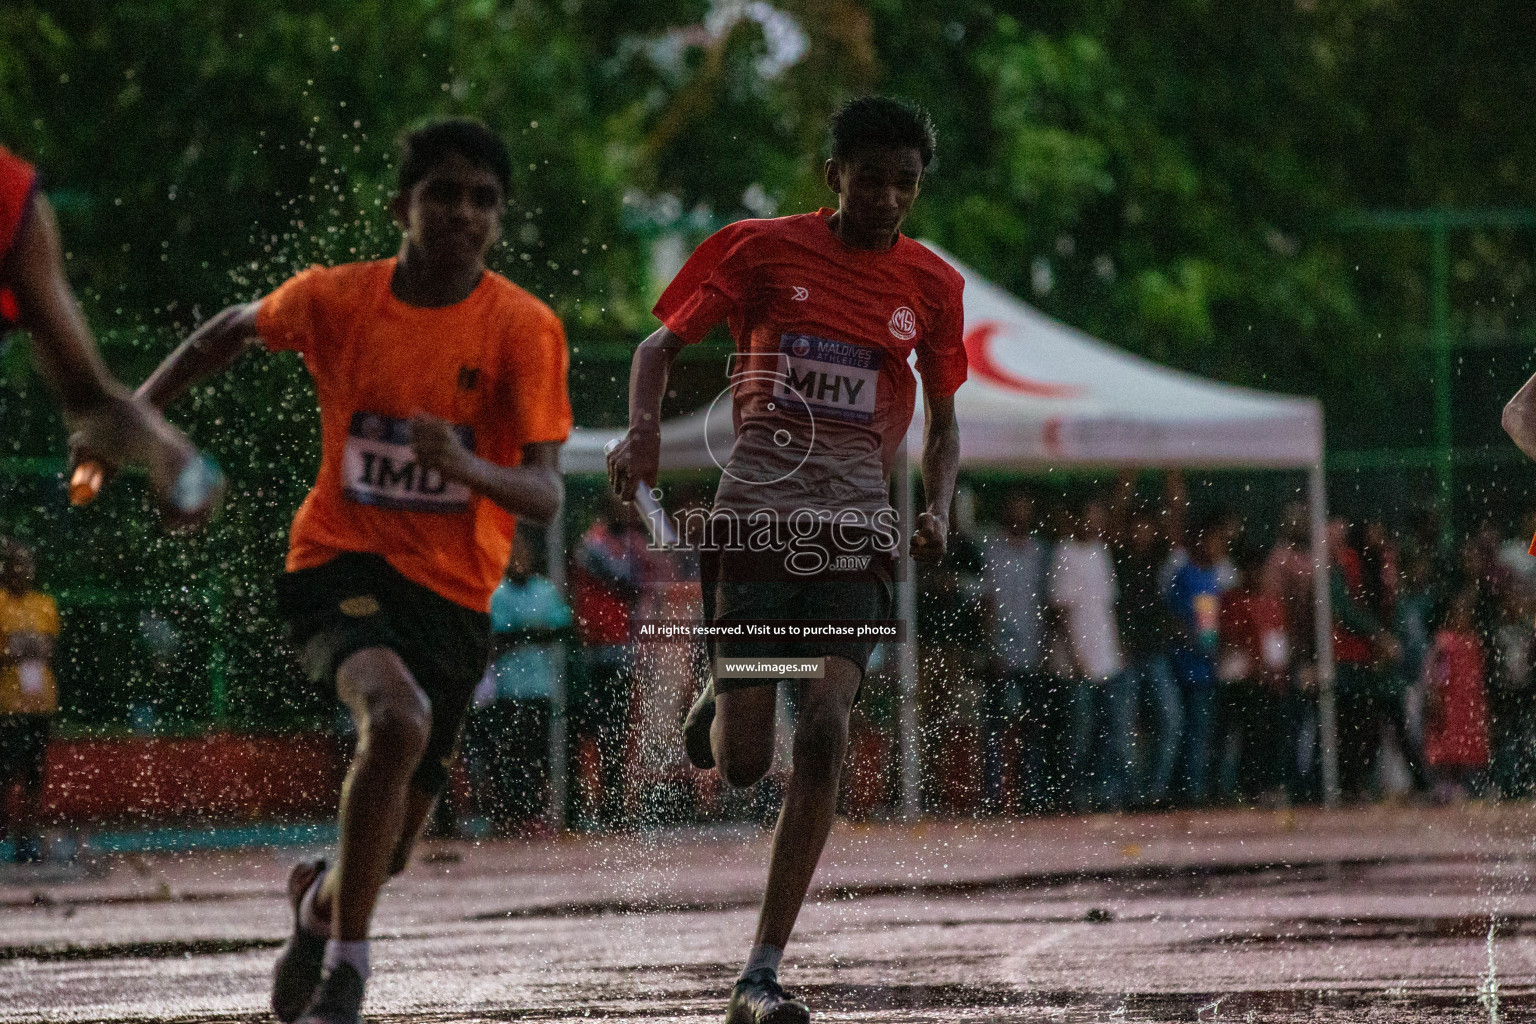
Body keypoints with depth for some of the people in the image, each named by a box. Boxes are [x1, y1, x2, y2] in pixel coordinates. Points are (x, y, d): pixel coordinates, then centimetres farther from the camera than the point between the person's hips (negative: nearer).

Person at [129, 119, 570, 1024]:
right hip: (340, 564, -1)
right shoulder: (336, 298, -5)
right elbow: (235, 331, 18)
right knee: (399, 717, -33)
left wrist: (470, 468, -35)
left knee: (387, 850, 7)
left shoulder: (524, 329, -9)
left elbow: (546, 495, -15)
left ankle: (323, 899, 46)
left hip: (452, 592, 1)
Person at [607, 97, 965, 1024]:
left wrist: (938, 509, -1)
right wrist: (643, 426, -12)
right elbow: (662, 345, 8)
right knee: (741, 763, -7)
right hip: (755, 518, -1)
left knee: (825, 729, -18)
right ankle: (720, 699, 34)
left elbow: (942, 423, 18)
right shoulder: (764, 250, 3)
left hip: (858, 530, 1)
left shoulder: (933, 286, 10)